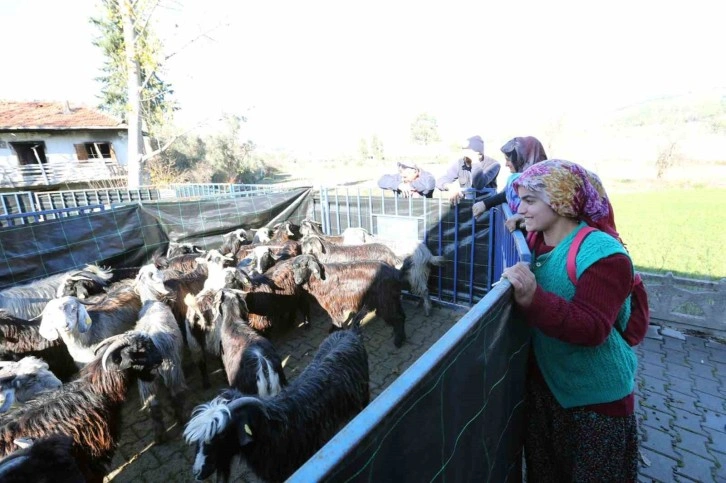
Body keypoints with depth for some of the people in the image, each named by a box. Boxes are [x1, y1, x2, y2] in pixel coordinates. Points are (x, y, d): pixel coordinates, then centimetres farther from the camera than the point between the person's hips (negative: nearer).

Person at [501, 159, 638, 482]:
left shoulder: (602, 253, -24)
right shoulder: (538, 239, -4)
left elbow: (592, 329, -32)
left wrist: (532, 298, -44)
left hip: (596, 396, -6)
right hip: (543, 382, 6)